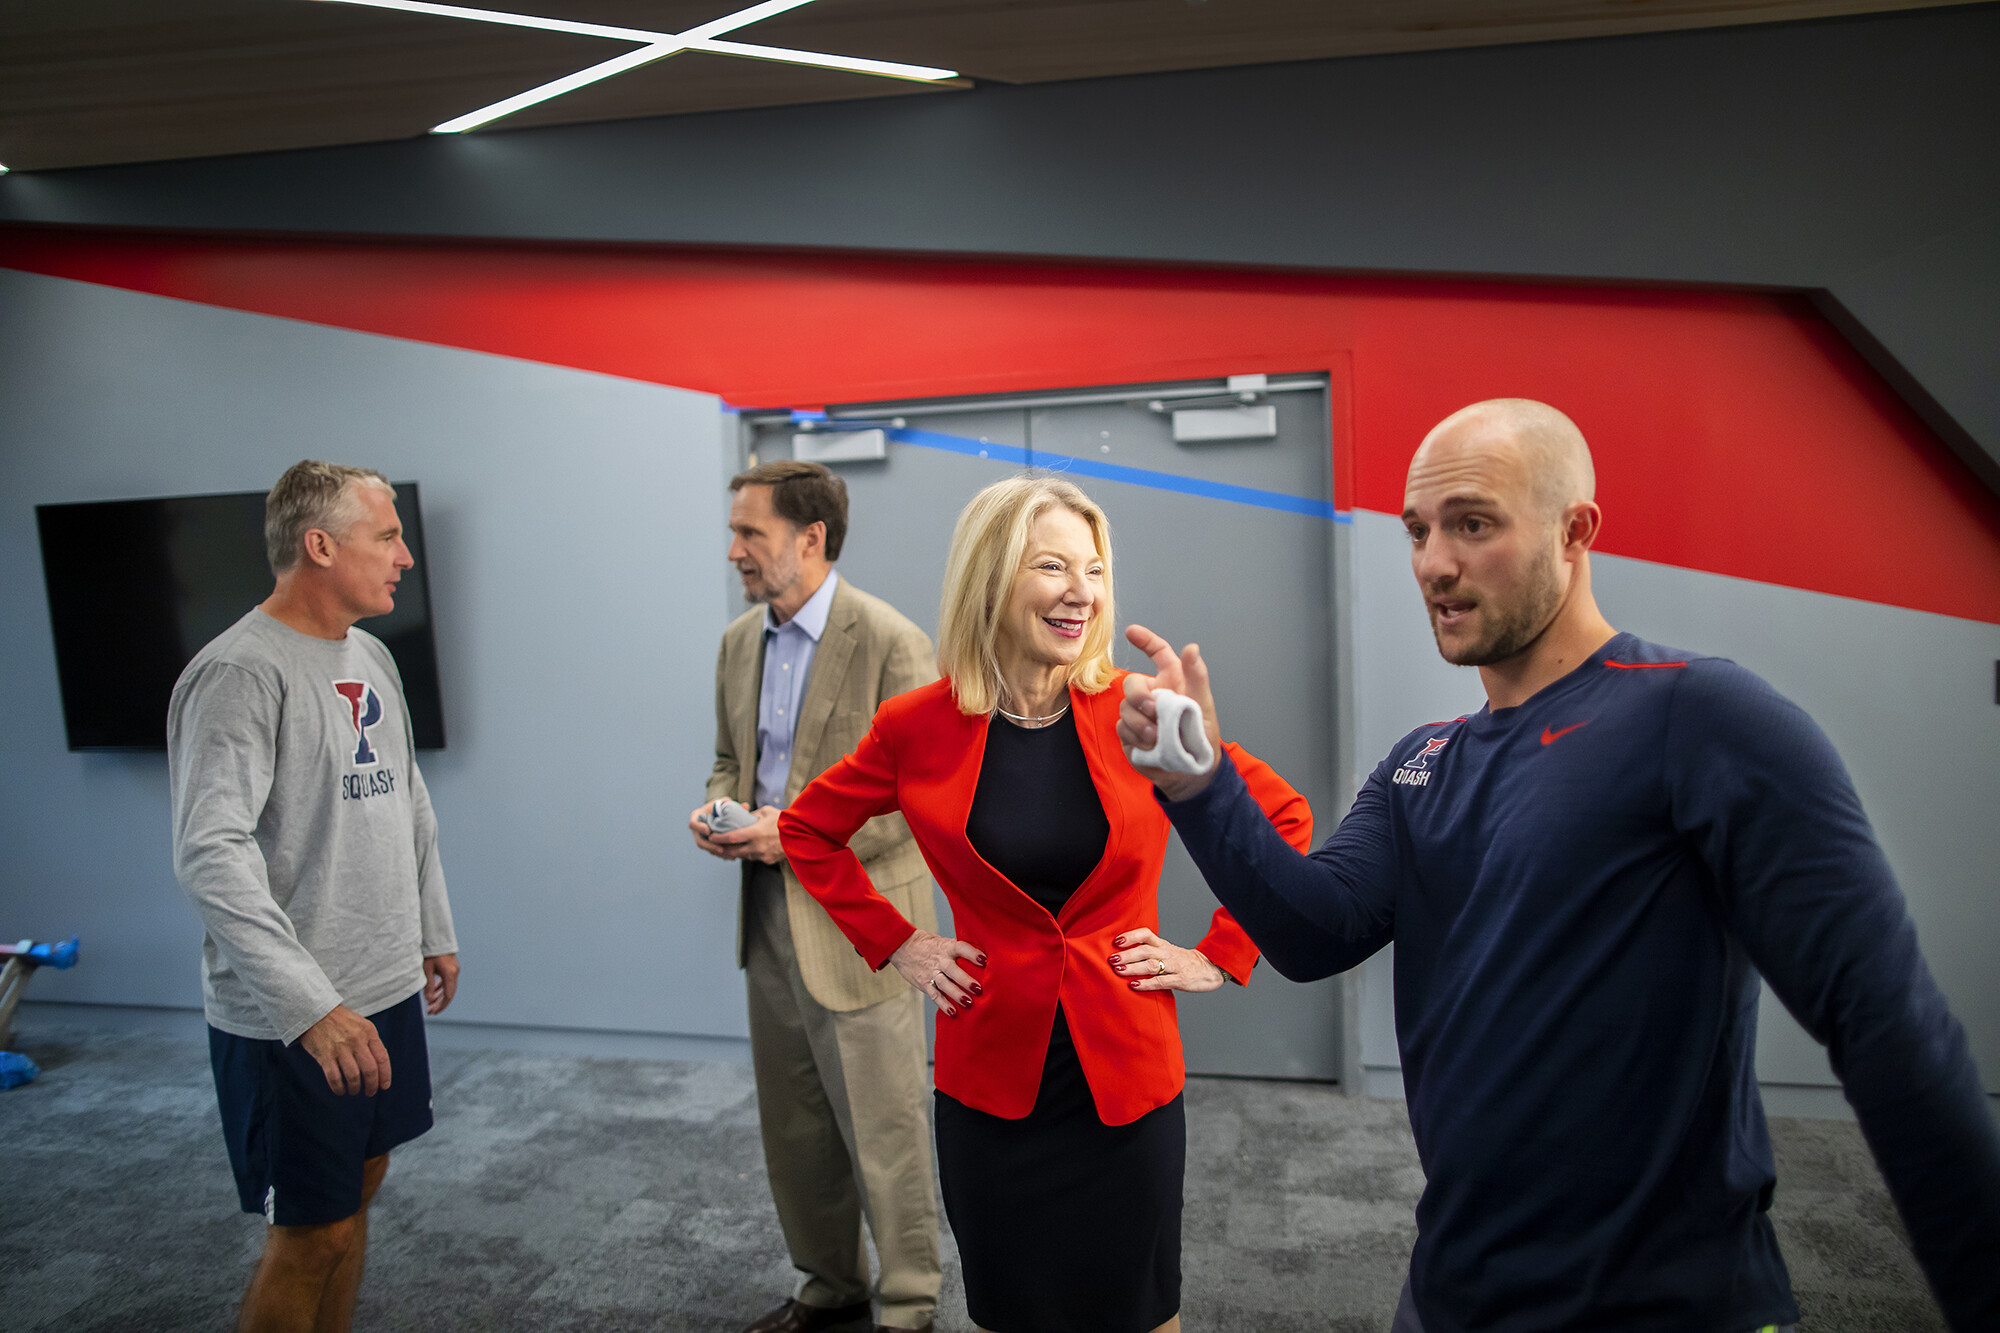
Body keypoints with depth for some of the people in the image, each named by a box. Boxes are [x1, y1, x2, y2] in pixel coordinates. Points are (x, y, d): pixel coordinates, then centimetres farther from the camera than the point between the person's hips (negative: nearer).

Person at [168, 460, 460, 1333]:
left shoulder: (371, 658, 9)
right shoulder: (242, 672, -18)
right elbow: (211, 854, -26)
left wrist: (436, 932, 21)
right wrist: (311, 1005, -31)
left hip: (386, 992, 8)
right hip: (292, 1021, -8)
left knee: (357, 1191, 19)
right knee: (310, 1234, 3)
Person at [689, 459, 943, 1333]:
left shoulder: (890, 642, -15)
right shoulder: (739, 641, 8)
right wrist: (718, 809, -3)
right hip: (769, 912, 7)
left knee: (883, 1129, 5)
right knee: (793, 1124, 19)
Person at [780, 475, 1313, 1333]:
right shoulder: (919, 728, -8)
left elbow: (1284, 819, 3)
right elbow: (807, 830, 8)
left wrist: (1220, 956, -2)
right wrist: (894, 942, 1)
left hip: (1126, 1079, 0)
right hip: (992, 1079, 0)